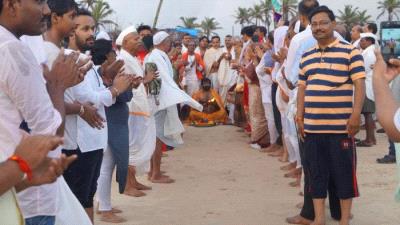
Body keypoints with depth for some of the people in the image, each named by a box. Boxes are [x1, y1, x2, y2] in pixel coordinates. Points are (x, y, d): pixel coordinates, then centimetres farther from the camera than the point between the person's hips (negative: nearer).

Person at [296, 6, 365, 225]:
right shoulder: (306, 56, 14)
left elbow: (359, 84, -7)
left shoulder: (350, 51, -3)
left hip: (340, 126, -5)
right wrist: (300, 116, 8)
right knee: (316, 173, 9)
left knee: (344, 172, 3)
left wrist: (356, 115, -16)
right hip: (312, 126, 5)